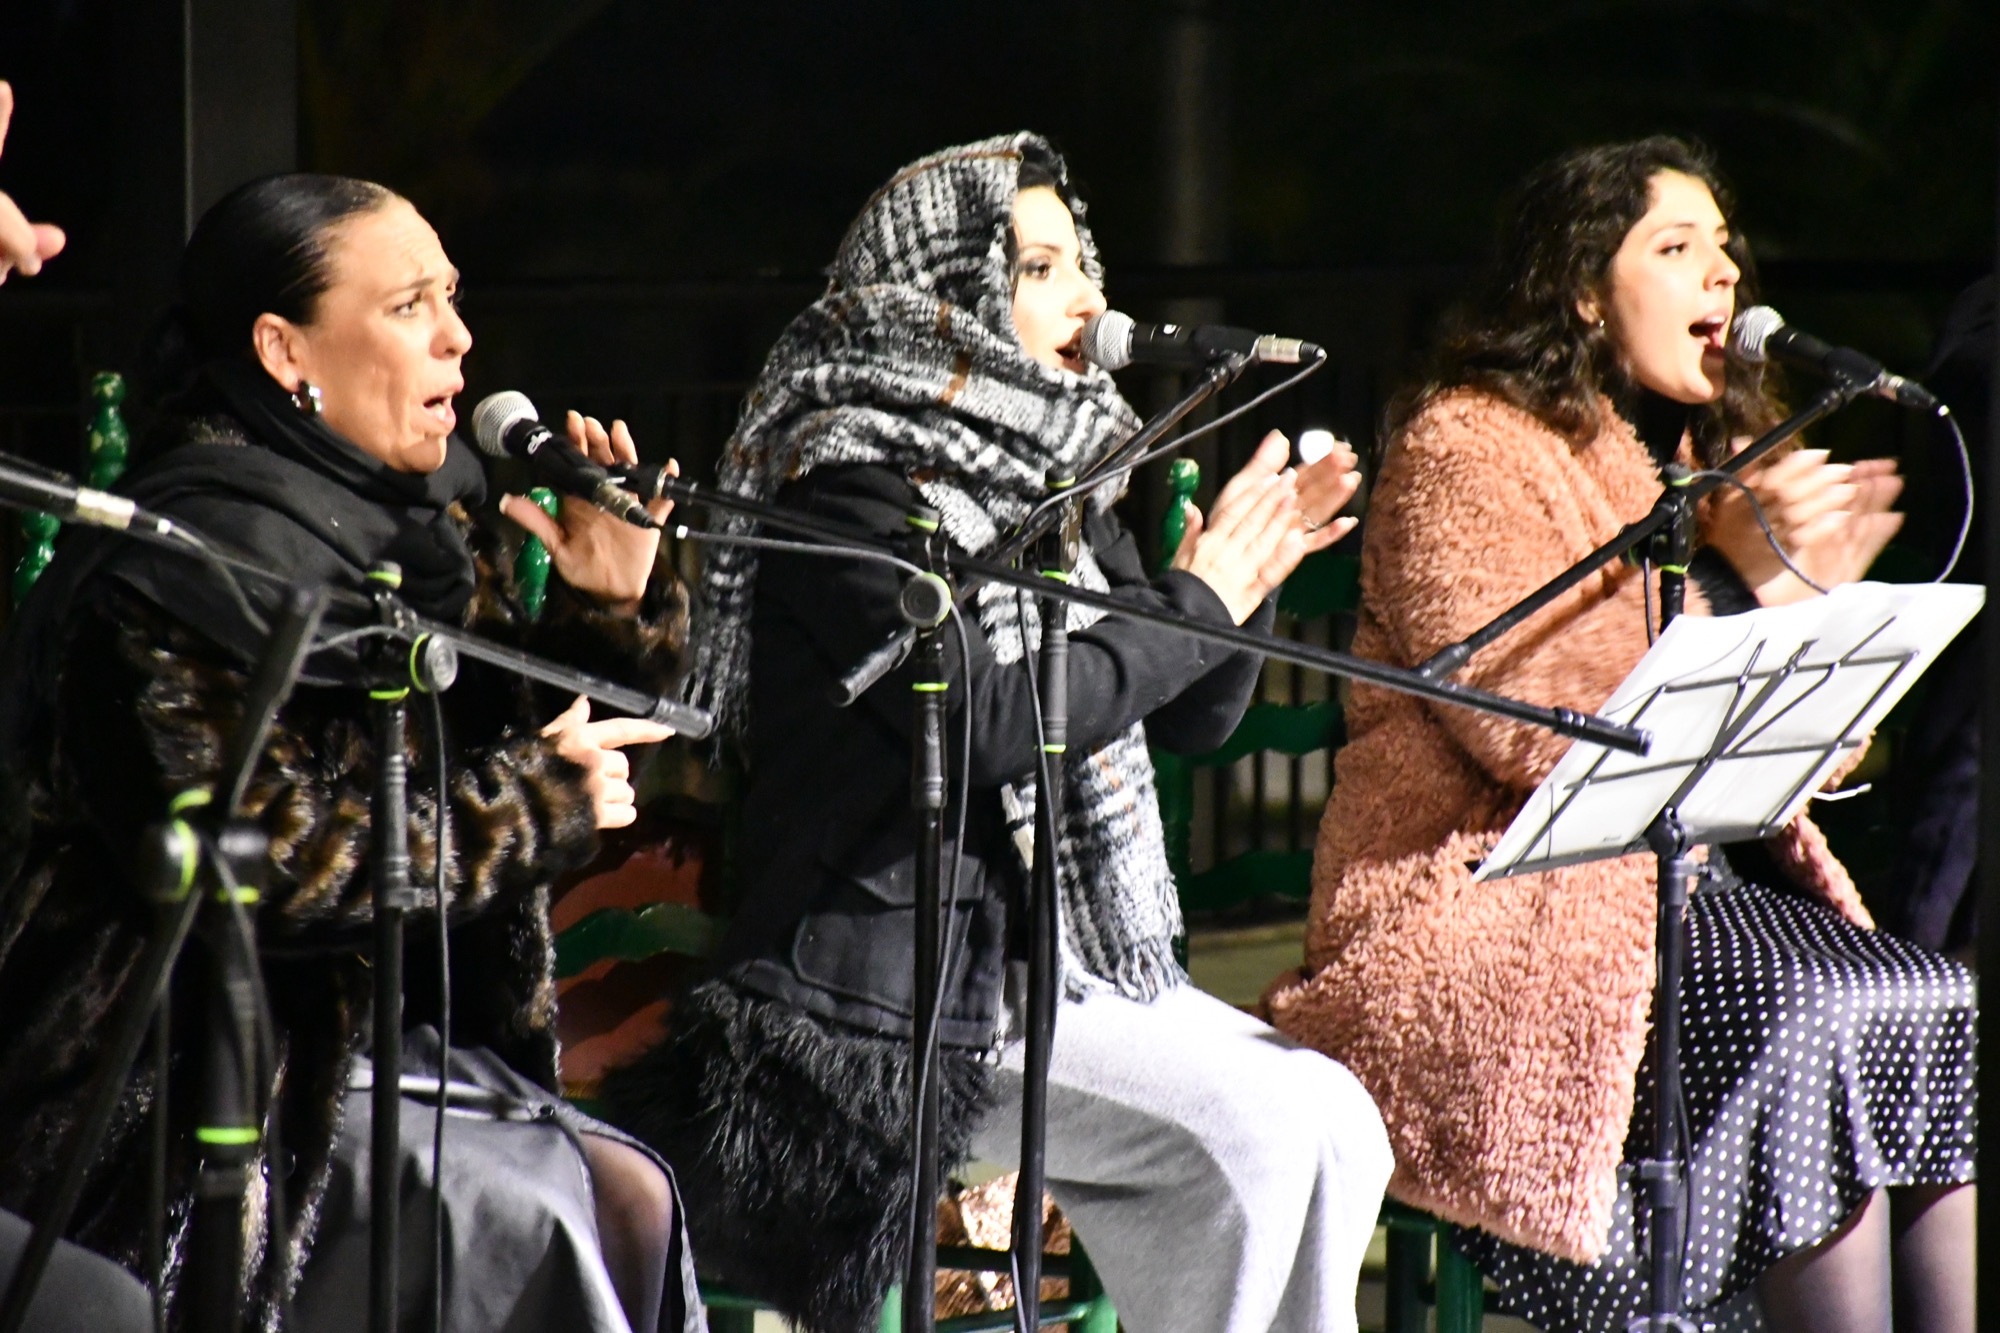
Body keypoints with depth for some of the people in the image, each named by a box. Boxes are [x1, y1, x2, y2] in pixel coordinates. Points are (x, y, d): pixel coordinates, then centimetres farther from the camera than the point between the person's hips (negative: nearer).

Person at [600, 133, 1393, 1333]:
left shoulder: (1047, 479, 14)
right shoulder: (848, 486, -11)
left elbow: (1192, 721, 17)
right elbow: (985, 720, -23)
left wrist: (1247, 577, -3)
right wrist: (1197, 602, -15)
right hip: (904, 997, -8)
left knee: (1333, 1122, -8)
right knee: (1249, 1135, -21)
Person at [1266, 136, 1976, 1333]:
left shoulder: (1706, 458, 22)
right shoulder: (1467, 449, -3)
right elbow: (1528, 719, -18)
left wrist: (1812, 590, 6)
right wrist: (1730, 571, -14)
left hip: (1705, 878, 8)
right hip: (1504, 906, -8)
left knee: (1951, 1016, -18)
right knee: (1816, 1023, -31)